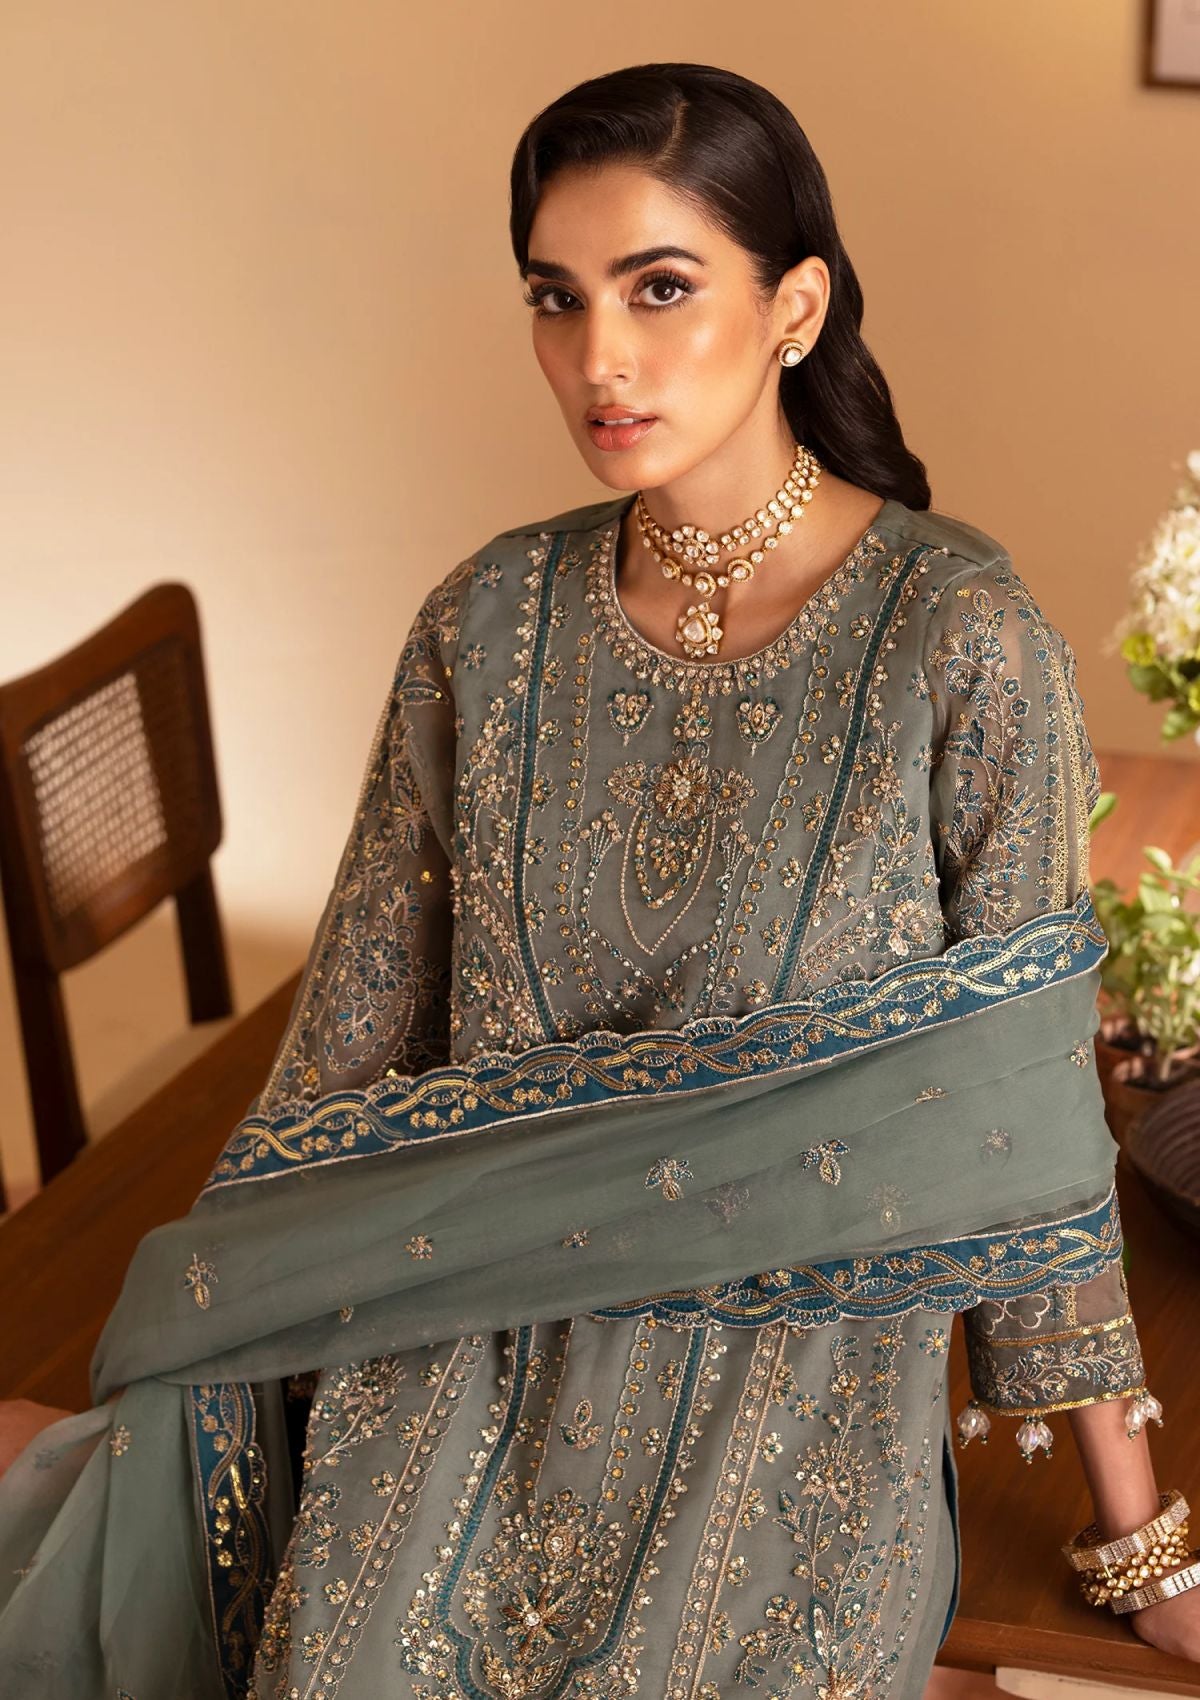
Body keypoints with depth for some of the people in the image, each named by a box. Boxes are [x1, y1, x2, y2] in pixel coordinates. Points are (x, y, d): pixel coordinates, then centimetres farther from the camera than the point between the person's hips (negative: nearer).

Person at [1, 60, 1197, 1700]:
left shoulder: (960, 636, -12)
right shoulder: (486, 624, -1)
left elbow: (1023, 1107, -6)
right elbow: (352, 1033, 6)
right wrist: (173, 1398, 7)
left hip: (796, 1400, -2)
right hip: (458, 1372, 3)